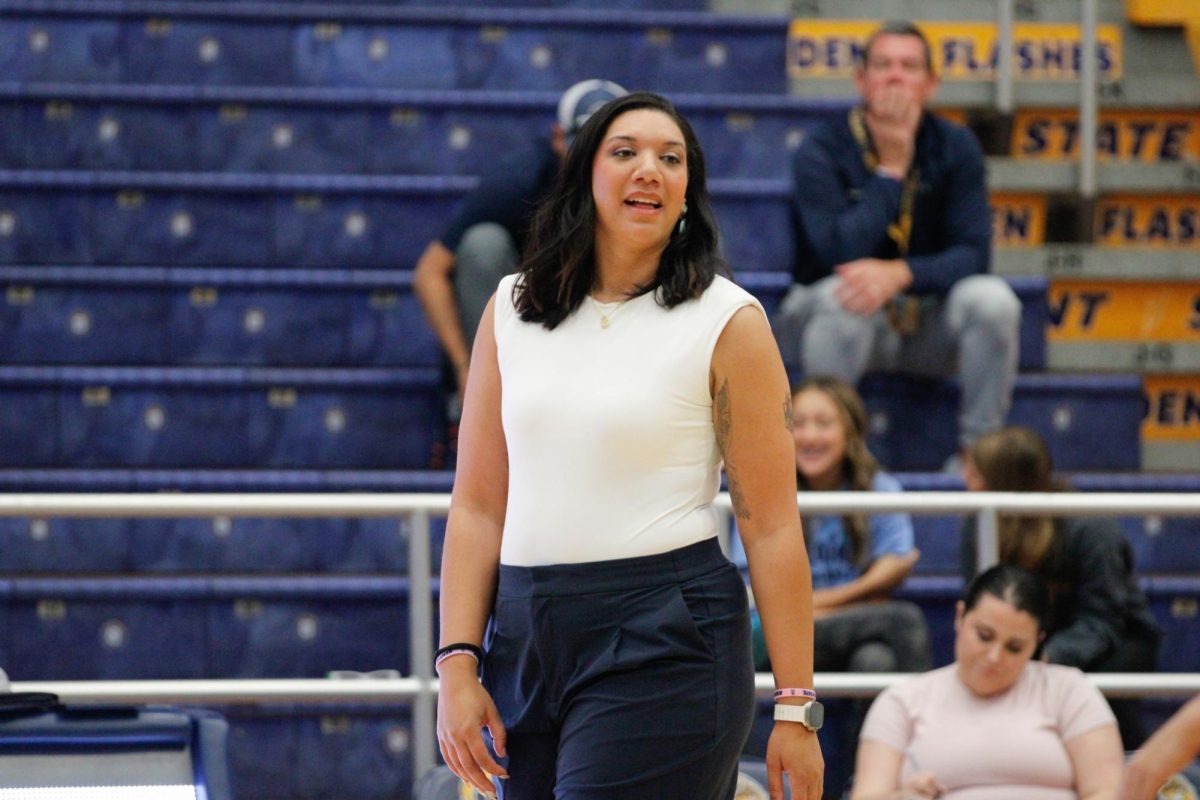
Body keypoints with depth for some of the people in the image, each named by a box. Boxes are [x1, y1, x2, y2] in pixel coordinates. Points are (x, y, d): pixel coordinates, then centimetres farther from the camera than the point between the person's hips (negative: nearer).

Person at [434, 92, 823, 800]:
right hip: (526, 639, 5)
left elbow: (772, 528, -4)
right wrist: (458, 664, 0)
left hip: (666, 642, -5)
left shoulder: (728, 323, -2)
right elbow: (478, 506, 9)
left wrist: (796, 711, -6)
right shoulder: (513, 310, 10)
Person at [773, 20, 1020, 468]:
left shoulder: (955, 148, -4)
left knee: (991, 298, -26)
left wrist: (899, 274, -32)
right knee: (843, 299, -37)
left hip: (924, 323, 3)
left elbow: (973, 254, -13)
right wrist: (891, 169, -25)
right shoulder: (820, 153, -13)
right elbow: (841, 253, -26)